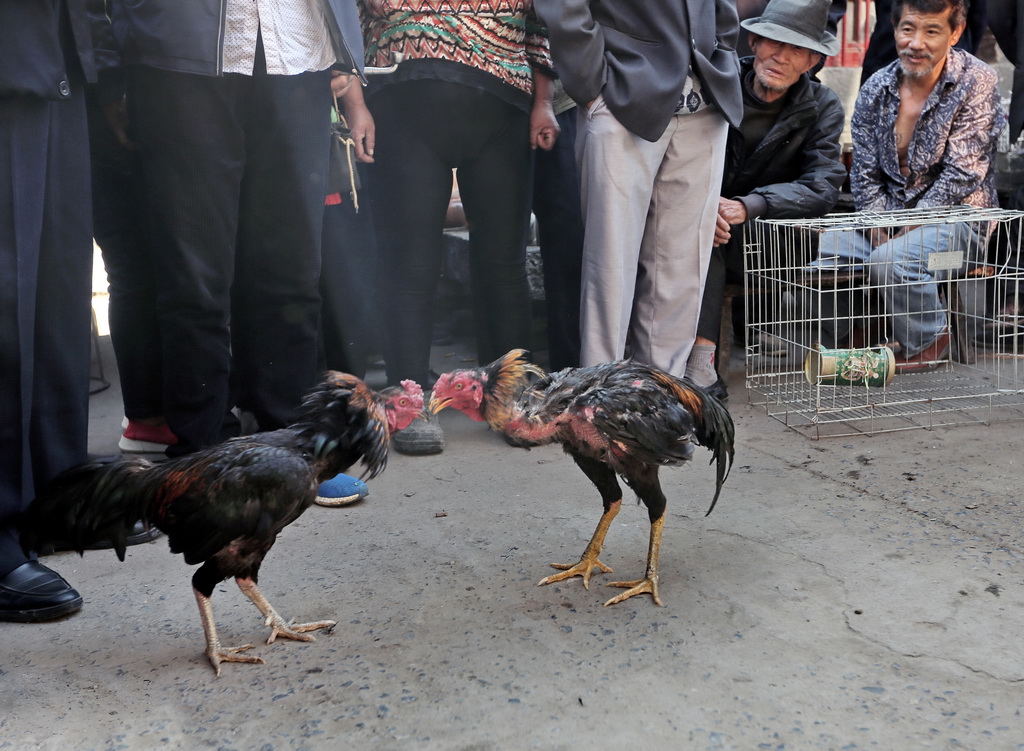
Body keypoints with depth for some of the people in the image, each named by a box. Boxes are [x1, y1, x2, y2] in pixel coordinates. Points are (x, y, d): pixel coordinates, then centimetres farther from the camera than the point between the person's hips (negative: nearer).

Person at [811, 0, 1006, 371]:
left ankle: (929, 341, -4)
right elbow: (865, 176, 3)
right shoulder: (875, 89, 3)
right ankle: (832, 340, 9)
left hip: (954, 216, -4)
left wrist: (906, 230, -20)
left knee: (890, 262, -33)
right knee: (817, 254, -18)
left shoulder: (977, 82, -9)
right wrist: (880, 232, -13)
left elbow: (960, 176, -15)